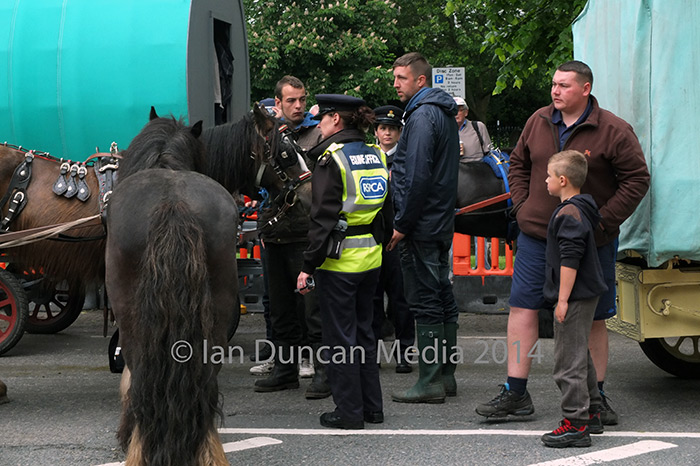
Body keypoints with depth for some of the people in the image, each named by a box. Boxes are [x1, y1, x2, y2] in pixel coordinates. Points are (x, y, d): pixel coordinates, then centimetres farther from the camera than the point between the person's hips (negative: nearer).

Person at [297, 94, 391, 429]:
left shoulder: (332, 158, -13)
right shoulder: (376, 155, 8)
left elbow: (323, 219, -17)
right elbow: (386, 210, 12)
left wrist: (308, 266, -14)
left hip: (339, 259, -7)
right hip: (371, 256, 7)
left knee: (340, 337, 2)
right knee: (363, 331, 17)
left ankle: (349, 412, 6)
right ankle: (372, 406, 21)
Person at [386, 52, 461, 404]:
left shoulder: (422, 116, -16)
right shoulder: (444, 112, 15)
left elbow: (418, 176, -22)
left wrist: (402, 225, -18)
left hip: (421, 226, -10)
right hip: (441, 223, 10)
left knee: (425, 302, -6)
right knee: (443, 298, 13)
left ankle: (430, 382, -3)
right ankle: (446, 374, 19)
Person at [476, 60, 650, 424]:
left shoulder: (613, 131, -8)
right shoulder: (538, 122, 6)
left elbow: (636, 180, -6)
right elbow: (518, 165, 20)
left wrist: (601, 222, -11)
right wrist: (522, 206, 6)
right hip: (536, 234, 3)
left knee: (592, 319, 6)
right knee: (522, 308, -2)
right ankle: (515, 393, 4)